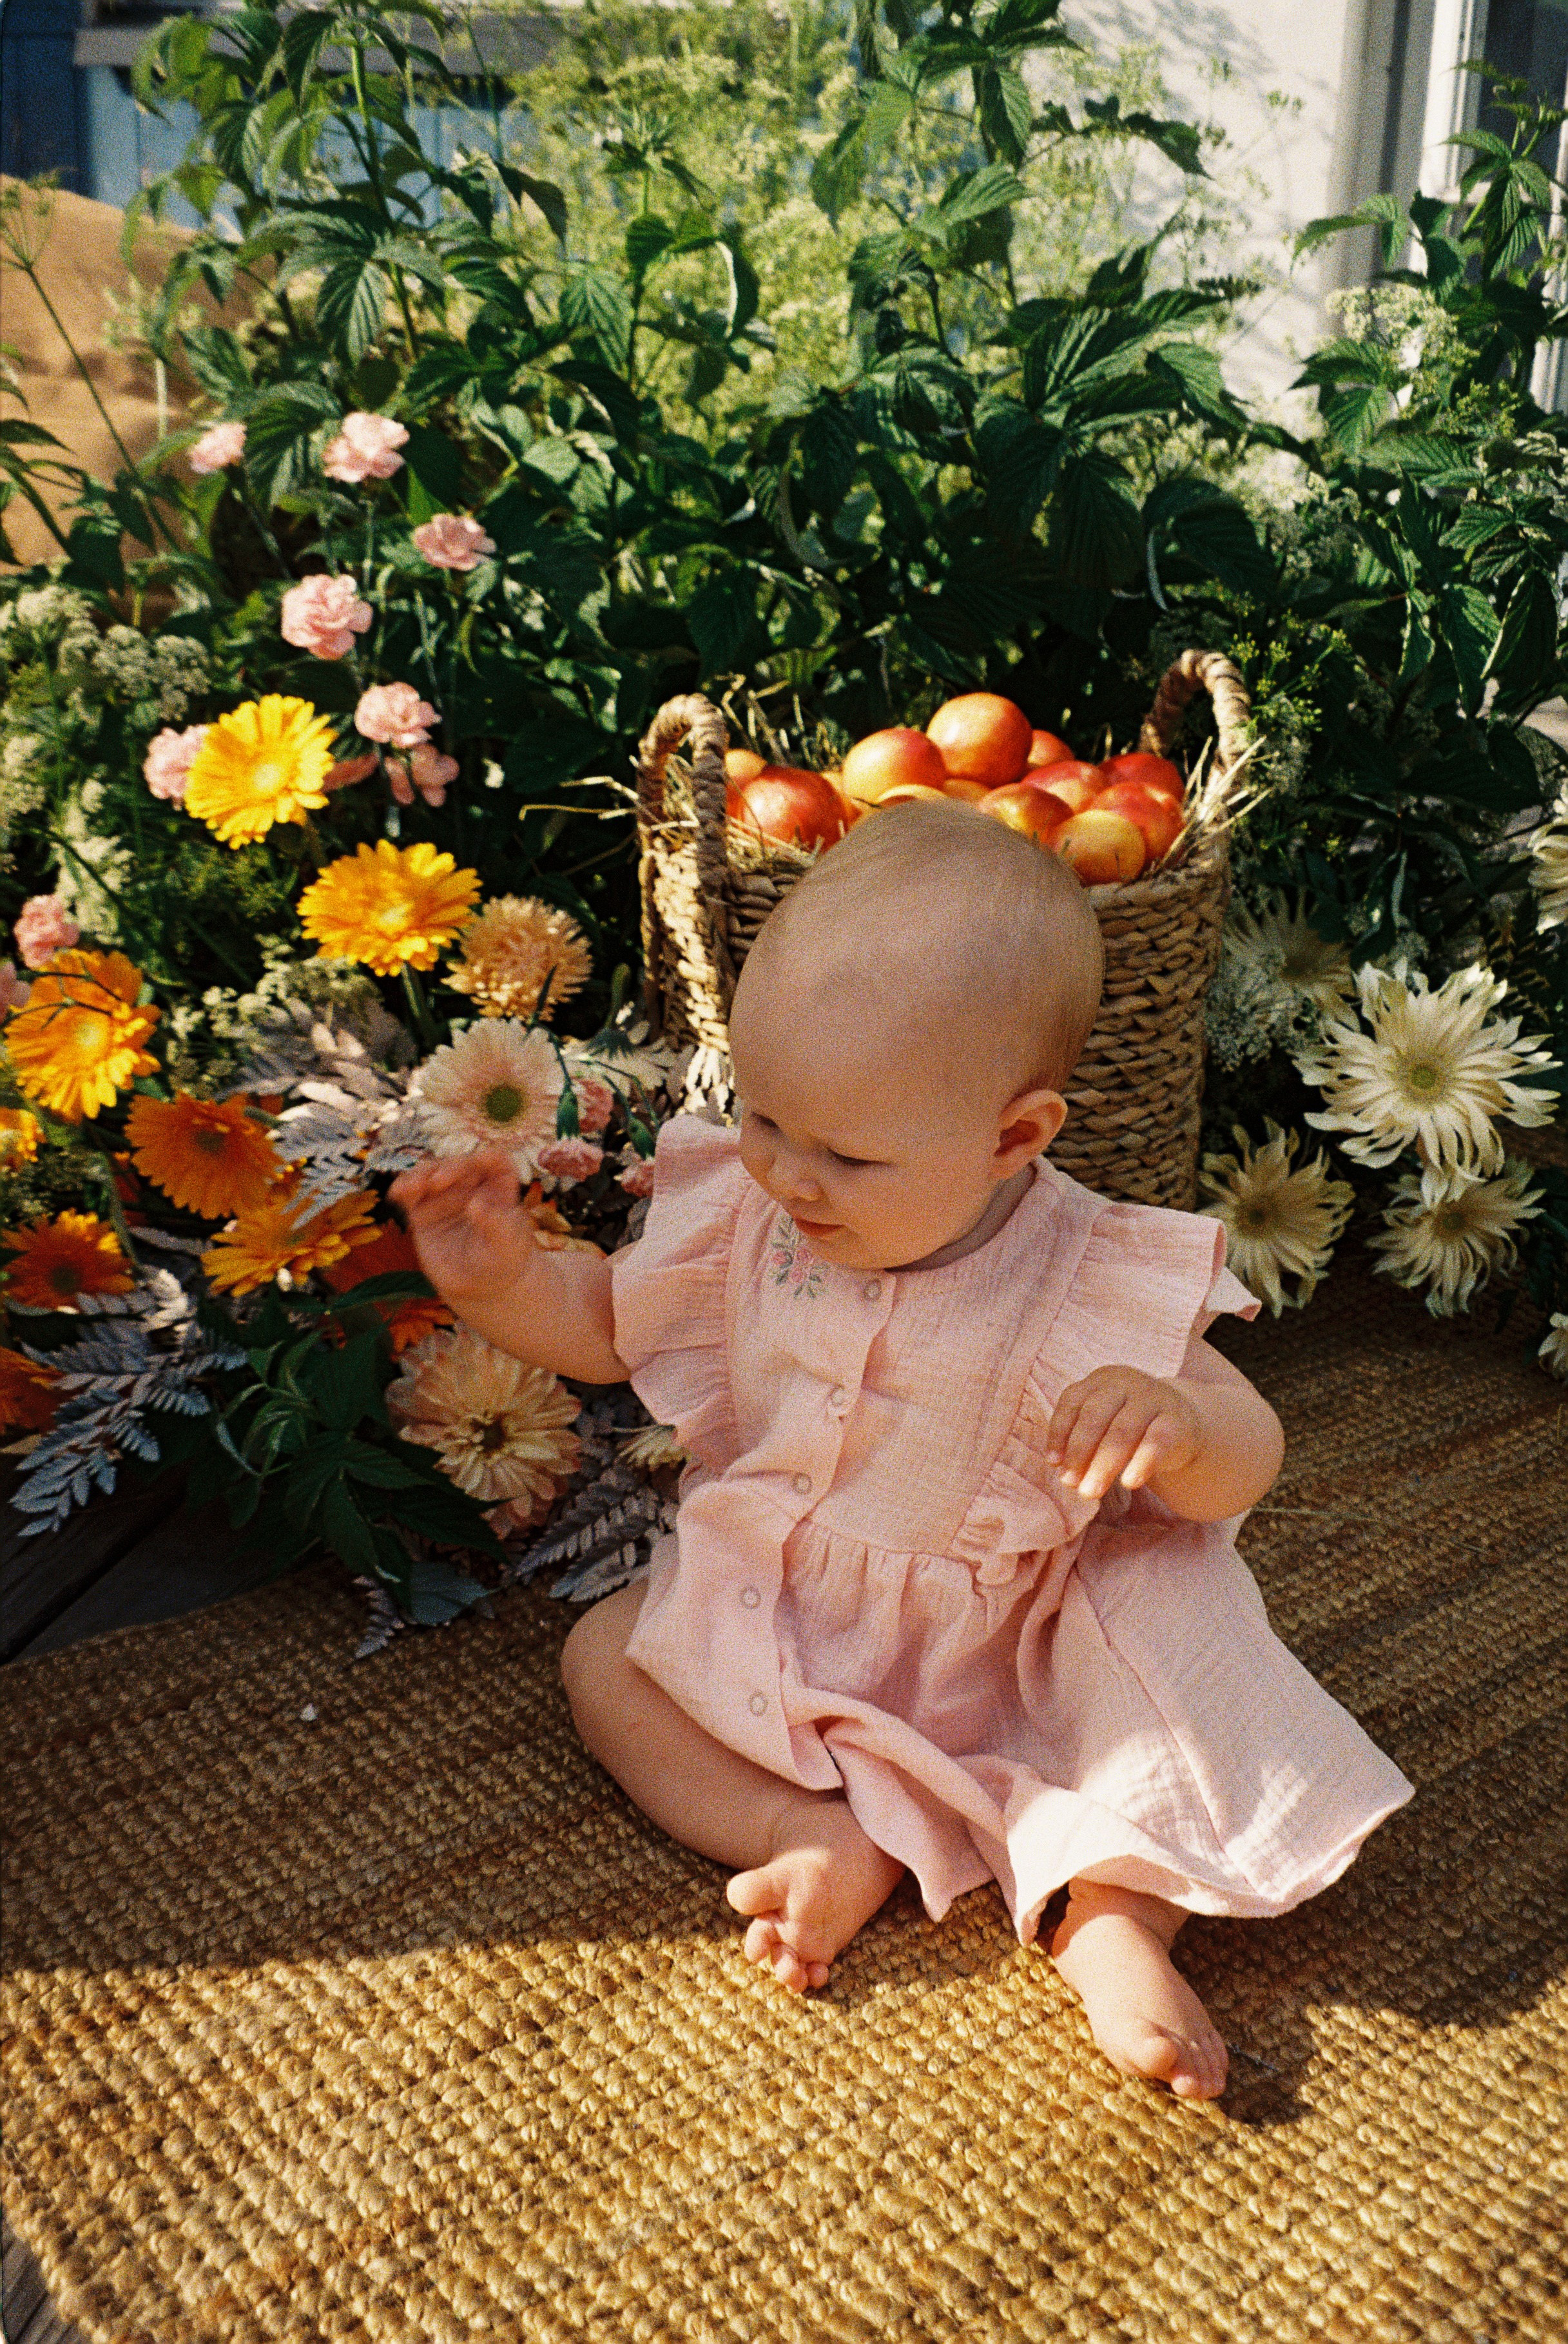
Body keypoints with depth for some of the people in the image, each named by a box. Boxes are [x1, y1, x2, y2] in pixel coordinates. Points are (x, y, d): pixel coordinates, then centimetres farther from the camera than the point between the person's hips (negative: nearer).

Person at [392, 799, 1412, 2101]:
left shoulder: (1093, 1291, -23)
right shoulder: (742, 1221, -14)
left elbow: (1246, 1465, -17)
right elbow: (605, 1323, 1)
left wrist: (1176, 1427, -42)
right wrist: (504, 1277, -21)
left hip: (1007, 1657, -3)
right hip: (767, 1630, 4)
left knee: (1181, 1620, -26)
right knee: (604, 1657, -13)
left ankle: (1117, 1905, -23)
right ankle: (832, 1843, -20)